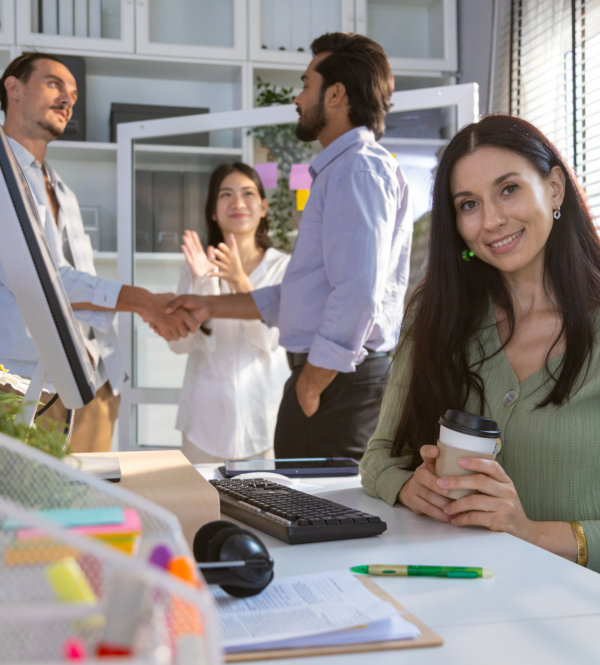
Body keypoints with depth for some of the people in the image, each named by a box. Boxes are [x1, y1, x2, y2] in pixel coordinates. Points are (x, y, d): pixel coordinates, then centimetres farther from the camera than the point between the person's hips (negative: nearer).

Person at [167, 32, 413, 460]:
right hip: (330, 372, 10)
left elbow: (358, 294, -25)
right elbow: (303, 293, 24)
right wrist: (213, 307, 22)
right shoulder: (342, 169, 23)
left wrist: (309, 389, -17)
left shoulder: (359, 169, -12)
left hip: (338, 378, -10)